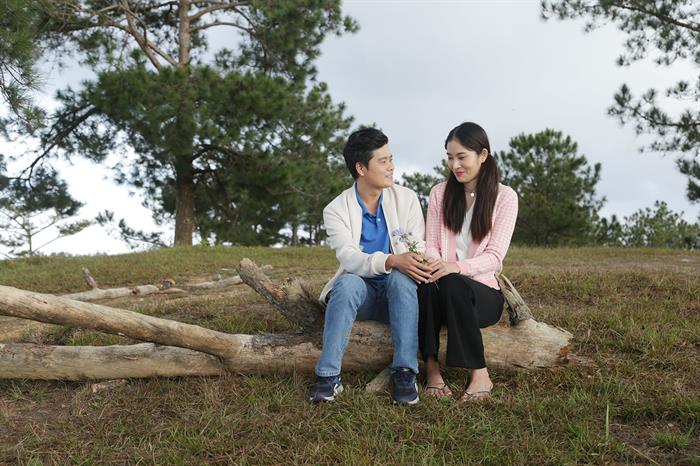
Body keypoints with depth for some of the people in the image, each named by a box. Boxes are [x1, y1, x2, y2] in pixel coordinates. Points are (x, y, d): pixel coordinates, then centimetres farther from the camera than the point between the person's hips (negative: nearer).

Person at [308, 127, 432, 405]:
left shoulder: (406, 199, 1)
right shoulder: (336, 210, -6)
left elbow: (419, 246, -5)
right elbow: (350, 259, -20)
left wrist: (418, 262, -30)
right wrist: (392, 260, -39)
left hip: (396, 290, 1)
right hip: (359, 292, -1)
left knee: (401, 277, -33)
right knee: (348, 282, -34)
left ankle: (405, 372, -35)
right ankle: (328, 376, -34)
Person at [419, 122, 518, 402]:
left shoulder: (504, 196, 1)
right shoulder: (439, 193, 12)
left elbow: (494, 256, -8)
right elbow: (430, 245, 7)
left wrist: (457, 267, -29)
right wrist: (431, 263, -20)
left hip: (483, 290, -2)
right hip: (443, 290, 2)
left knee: (452, 283, -37)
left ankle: (480, 374, -28)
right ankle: (431, 367, -31)